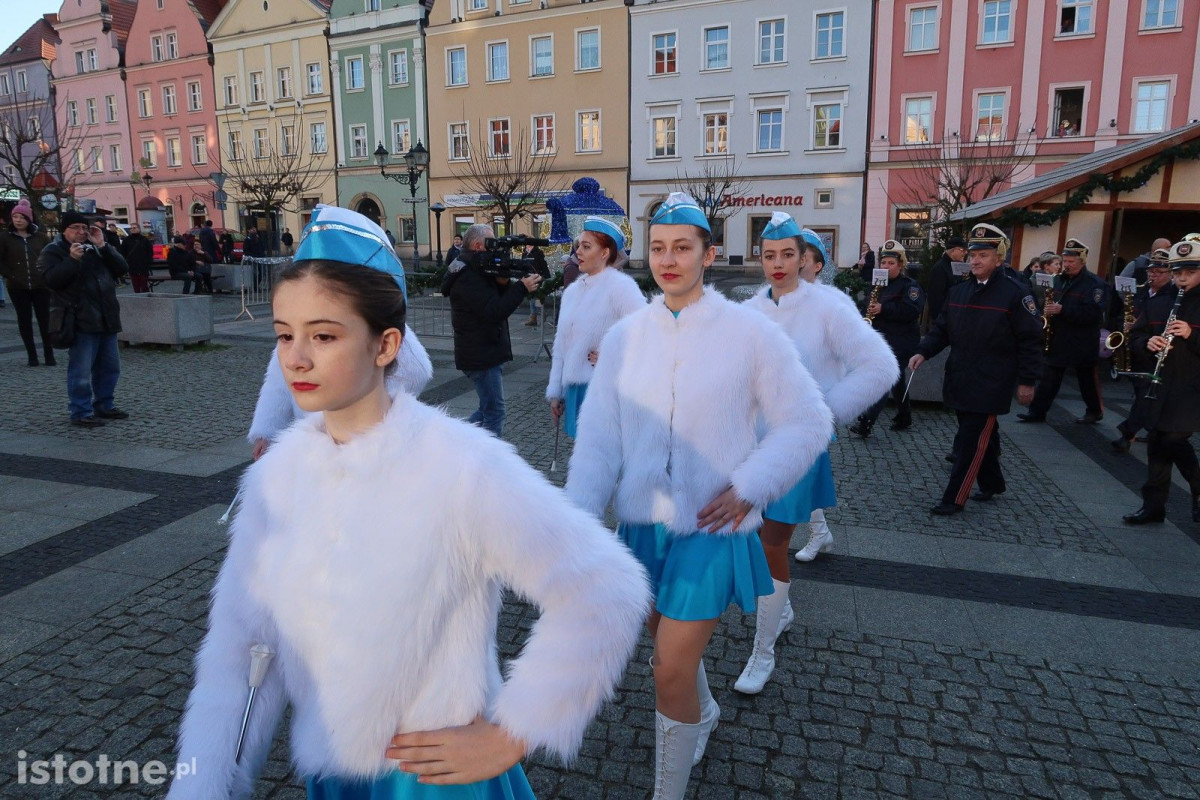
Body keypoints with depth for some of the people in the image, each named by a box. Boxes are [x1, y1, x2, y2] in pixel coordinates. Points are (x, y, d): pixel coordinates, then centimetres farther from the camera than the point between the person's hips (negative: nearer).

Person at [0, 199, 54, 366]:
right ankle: (32, 355, 10)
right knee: (24, 320, 4)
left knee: (44, 319, 1)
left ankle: (49, 354, 9)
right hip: (17, 287, 0)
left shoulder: (40, 237, 5)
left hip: (40, 285, 0)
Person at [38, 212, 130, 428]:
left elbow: (121, 268, 5)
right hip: (80, 321, -6)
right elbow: (51, 279, -13)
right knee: (81, 371, -7)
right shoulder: (52, 252, 2)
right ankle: (81, 412, 1)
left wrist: (103, 246, -6)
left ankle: (104, 405, 26)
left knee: (110, 367, 13)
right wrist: (73, 260, -22)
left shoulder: (96, 248, 17)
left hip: (106, 319, 6)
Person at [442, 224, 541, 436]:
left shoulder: (478, 272, 14)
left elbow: (500, 300, 10)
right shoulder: (468, 278, -20)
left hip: (487, 353, 11)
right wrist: (522, 287, -27)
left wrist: (503, 282, -9)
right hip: (481, 356, -11)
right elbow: (494, 312, -29)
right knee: (494, 411, -4)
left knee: (488, 408, 20)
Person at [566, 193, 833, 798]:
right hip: (642, 521, 4)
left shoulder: (751, 332, -10)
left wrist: (748, 486, -14)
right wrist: (577, 516, -13)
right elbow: (598, 437, -3)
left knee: (671, 673, -3)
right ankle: (704, 712, 58)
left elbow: (808, 422, -4)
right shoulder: (624, 337, -2)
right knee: (667, 639, 25)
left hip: (712, 527, -4)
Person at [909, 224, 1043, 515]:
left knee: (972, 440, -5)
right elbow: (942, 329, 12)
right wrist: (923, 352, -5)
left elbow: (1030, 340, -8)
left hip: (990, 385, -6)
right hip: (960, 380, 6)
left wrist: (1027, 381, -10)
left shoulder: (1016, 294, -9)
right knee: (981, 436, 18)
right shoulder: (958, 292, 9)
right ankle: (992, 484, 35)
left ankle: (954, 498, 0)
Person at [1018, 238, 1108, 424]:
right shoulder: (1059, 280, 11)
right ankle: (1037, 411, 6)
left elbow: (1094, 313, -22)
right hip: (1057, 339, 5)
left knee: (1087, 379, 9)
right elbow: (1049, 302, 23)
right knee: (1048, 378, 4)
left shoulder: (1095, 284, -10)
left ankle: (1095, 411, 25)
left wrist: (1062, 310, -28)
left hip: (1082, 344, -5)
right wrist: (1047, 310, -1)